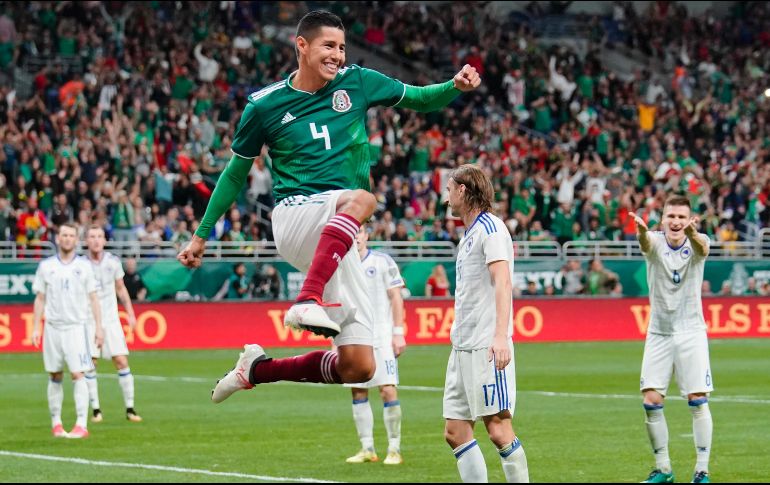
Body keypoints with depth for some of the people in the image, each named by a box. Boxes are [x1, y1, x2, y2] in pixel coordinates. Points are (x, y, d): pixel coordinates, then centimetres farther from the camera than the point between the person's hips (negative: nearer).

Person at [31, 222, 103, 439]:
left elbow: (93, 298, 5)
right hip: (52, 328, 2)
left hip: (76, 327, -2)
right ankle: (56, 423, 13)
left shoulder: (84, 266, 4)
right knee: (55, 376, 6)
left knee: (78, 375, -10)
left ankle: (82, 425, -13)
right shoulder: (46, 266, 6)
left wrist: (99, 326, -1)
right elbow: (40, 299, 9)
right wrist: (36, 328, 3)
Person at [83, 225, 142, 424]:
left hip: (111, 319, 2)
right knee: (89, 365, -4)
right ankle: (96, 410, 5)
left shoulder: (113, 261, 2)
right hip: (88, 320, -2)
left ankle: (130, 409, 2)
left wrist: (130, 313, 12)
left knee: (121, 362, -4)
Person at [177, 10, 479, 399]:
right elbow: (236, 173, 13)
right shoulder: (265, 104, 2)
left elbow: (419, 99, 16)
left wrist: (456, 87, -5)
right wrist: (201, 236, 15)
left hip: (335, 240, 4)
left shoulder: (356, 82, 7)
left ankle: (257, 370, 16)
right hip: (294, 216, -4)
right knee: (360, 199, -38)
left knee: (358, 368, -5)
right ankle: (308, 301, -49)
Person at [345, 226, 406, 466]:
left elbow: (396, 297, -2)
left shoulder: (383, 262, -1)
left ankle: (394, 449, -4)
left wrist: (398, 333, -9)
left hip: (381, 336, -4)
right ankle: (367, 449, 11)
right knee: (358, 392, 3)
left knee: (388, 390, -10)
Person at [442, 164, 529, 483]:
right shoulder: (469, 234, 20)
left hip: (486, 347, -10)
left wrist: (500, 336, -29)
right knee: (455, 431, 4)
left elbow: (503, 283, -19)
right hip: (463, 346, 10)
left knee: (498, 428, -11)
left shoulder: (490, 227, -8)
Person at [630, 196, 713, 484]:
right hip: (659, 333, 1)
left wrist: (692, 233, -59)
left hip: (691, 333, -1)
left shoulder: (697, 243, -9)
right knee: (651, 401, -3)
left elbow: (702, 248, -34)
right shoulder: (656, 243, -8)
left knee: (698, 400, -6)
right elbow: (646, 244, -32)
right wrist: (641, 232, -58)